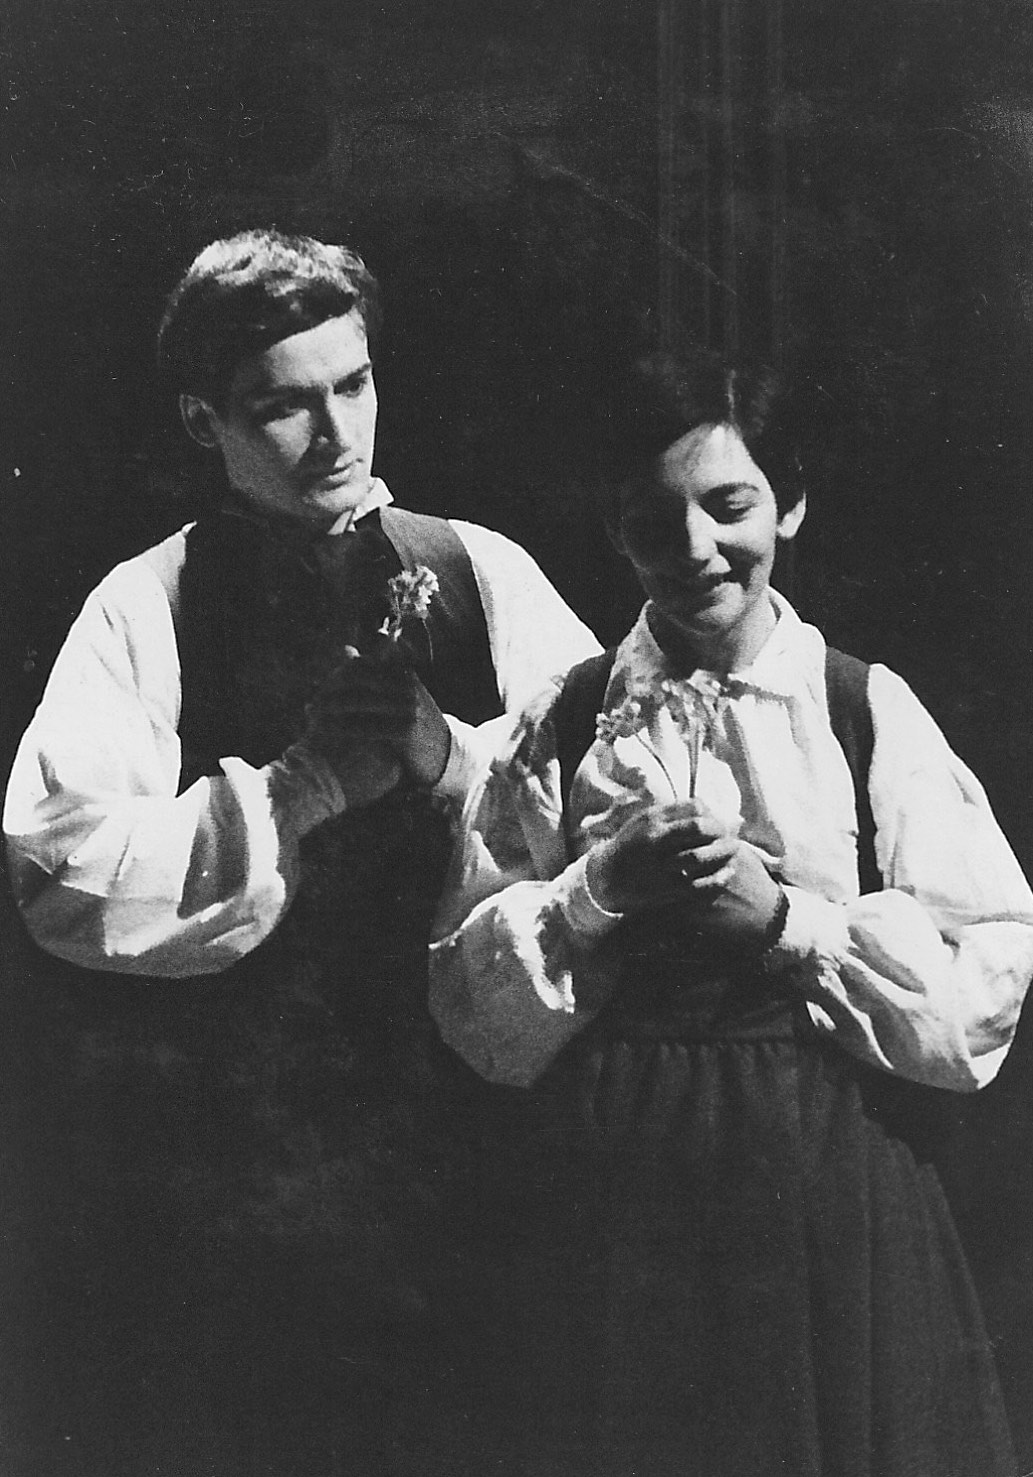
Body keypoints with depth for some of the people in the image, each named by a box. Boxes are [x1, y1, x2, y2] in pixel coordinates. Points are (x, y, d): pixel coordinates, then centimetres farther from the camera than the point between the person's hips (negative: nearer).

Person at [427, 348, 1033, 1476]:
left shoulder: (869, 711, -1)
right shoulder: (564, 725, 3)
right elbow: (469, 1000, 1)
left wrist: (788, 919, -15)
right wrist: (595, 894, -15)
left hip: (825, 1190, 0)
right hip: (601, 1192, 1)